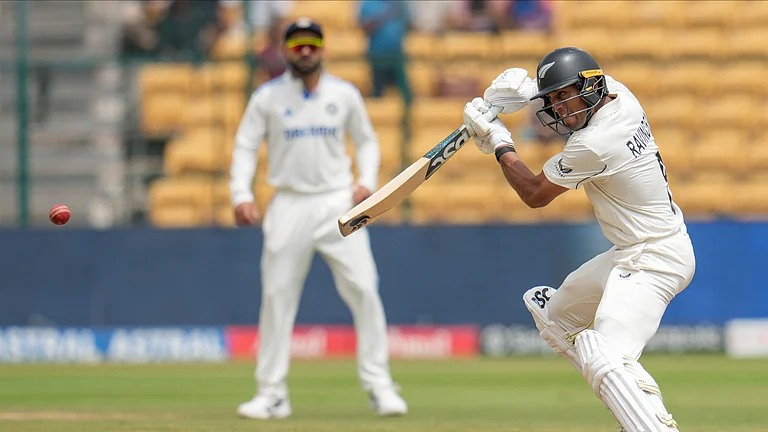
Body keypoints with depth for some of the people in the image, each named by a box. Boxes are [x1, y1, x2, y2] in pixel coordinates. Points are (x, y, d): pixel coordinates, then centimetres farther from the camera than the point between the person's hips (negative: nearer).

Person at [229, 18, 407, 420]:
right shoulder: (267, 97, 2)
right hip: (290, 206, 0)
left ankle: (378, 384, -2)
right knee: (277, 296, -2)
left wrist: (367, 180, -1)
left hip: (339, 203, 1)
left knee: (364, 289, -9)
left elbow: (366, 141, 16)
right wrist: (241, 195, -10)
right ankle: (272, 393, 5)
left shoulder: (345, 95, 6)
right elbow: (245, 146, 3)